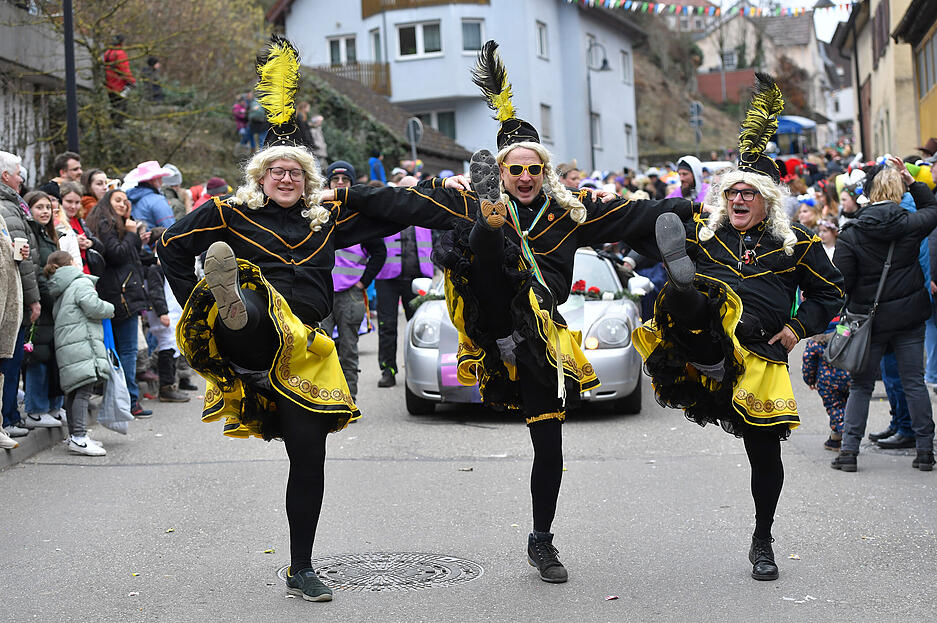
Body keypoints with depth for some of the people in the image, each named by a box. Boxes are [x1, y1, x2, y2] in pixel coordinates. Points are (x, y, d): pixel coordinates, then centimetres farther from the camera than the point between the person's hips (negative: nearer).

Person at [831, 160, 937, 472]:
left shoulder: (852, 233, -10)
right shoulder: (910, 224, -5)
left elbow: (841, 282, -11)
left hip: (870, 320, -1)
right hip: (909, 317, 1)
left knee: (860, 386, 8)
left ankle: (849, 450, 4)